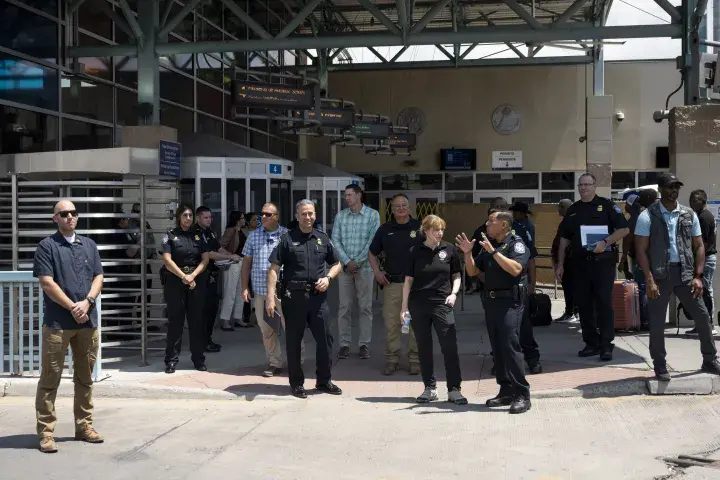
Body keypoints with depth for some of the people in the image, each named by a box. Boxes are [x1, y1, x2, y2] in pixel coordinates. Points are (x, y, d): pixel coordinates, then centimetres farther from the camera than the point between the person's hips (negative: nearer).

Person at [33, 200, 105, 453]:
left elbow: (98, 277, 8)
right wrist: (72, 308, -13)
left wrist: (87, 302, -10)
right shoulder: (47, 246, -2)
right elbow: (47, 283, -10)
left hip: (88, 321, 5)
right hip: (57, 322, -5)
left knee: (85, 377, 11)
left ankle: (84, 426, 21)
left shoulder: (89, 245, 13)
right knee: (50, 378, -1)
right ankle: (46, 432, 5)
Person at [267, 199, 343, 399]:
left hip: (318, 296, 3)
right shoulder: (287, 239, 0)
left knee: (325, 338, 5)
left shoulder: (323, 239, 10)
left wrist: (328, 278, -1)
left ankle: (324, 380, 20)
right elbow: (274, 269, -4)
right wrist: (270, 296, -13)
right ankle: (296, 382, 18)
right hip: (294, 296, -3)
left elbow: (337, 264, 20)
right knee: (294, 340, 5)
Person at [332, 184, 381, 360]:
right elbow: (335, 240, 1)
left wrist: (357, 261, -11)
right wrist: (347, 262, -10)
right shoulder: (340, 216, 6)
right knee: (344, 307, 4)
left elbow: (373, 241, -7)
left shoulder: (372, 215, -2)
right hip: (345, 267, 2)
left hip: (365, 267, -2)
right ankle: (344, 344, 10)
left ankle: (364, 344, 10)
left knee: (365, 307, 3)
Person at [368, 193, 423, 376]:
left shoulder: (420, 227, 2)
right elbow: (372, 253, 18)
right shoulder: (385, 229, 9)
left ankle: (414, 359, 12)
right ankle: (392, 359, 14)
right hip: (391, 283, 2)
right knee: (391, 323, 4)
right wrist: (377, 271, 5)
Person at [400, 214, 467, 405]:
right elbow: (408, 280, 5)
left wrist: (454, 293, -7)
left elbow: (457, 275, 11)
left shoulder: (449, 249, 3)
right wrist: (404, 307, 2)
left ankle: (454, 390, 1)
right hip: (418, 305, 1)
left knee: (450, 347, -6)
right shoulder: (415, 251, 2)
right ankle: (430, 388, 18)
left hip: (442, 304, -1)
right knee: (424, 347, 8)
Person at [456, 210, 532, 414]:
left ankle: (522, 395, -11)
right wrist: (468, 253, 0)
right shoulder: (488, 245, 16)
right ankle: (506, 391, 16)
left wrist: (494, 252, -23)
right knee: (497, 348, 9)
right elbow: (473, 271, 16)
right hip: (491, 301, 8)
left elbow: (516, 269, -23)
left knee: (510, 346, -14)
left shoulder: (516, 244, -6)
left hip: (510, 302, -8)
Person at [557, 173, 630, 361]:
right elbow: (564, 239, 15)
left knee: (604, 303, -5)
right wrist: (560, 264, 11)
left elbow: (624, 229, -6)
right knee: (584, 304, 6)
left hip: (603, 261, -5)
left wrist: (605, 242, -19)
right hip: (580, 262, 5)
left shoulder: (606, 205, -1)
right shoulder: (572, 210, 12)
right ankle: (591, 343, 15)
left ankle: (606, 345, -1)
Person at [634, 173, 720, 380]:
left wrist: (698, 276, -1)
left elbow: (699, 246, 10)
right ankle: (660, 366, 13)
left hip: (685, 273, 3)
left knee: (702, 316, 3)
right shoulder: (648, 216, -3)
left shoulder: (689, 215, 8)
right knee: (657, 322, 1)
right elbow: (641, 250, -6)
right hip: (659, 274, -3)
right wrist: (650, 280, -14)